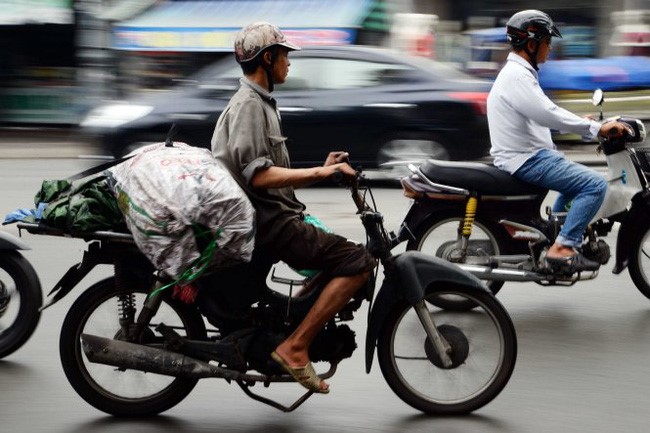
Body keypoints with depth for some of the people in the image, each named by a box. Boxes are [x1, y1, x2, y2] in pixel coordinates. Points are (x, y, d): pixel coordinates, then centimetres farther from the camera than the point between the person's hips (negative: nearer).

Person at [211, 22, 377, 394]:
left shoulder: (261, 103, 22)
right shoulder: (247, 105, -11)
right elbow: (257, 175, -23)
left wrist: (321, 171, 12)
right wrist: (319, 173, -25)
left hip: (275, 217, 11)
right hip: (269, 223, -11)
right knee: (358, 262, -19)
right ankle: (295, 347, -19)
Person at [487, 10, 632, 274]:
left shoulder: (520, 73, 17)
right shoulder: (516, 77, -17)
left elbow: (542, 115, 23)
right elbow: (548, 115, -26)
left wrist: (582, 124, 15)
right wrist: (596, 128, -20)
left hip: (530, 155, 11)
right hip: (526, 160, -11)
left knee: (578, 177, 31)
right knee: (595, 185, -18)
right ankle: (563, 248, -21)